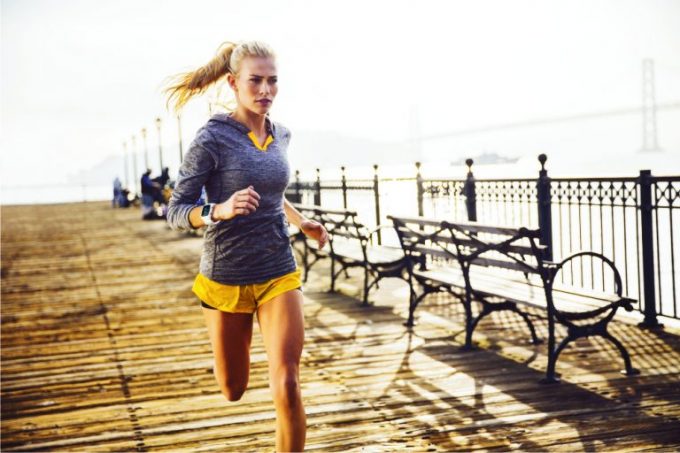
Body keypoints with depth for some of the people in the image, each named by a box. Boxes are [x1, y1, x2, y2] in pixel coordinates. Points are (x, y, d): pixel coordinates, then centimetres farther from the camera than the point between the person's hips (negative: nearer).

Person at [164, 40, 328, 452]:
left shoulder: (281, 136, 4)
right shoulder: (213, 138, -13)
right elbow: (176, 212, -12)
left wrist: (302, 222, 8)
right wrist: (219, 211, -30)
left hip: (279, 275, 3)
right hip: (226, 278, -3)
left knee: (287, 386, -11)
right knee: (233, 391, 15)